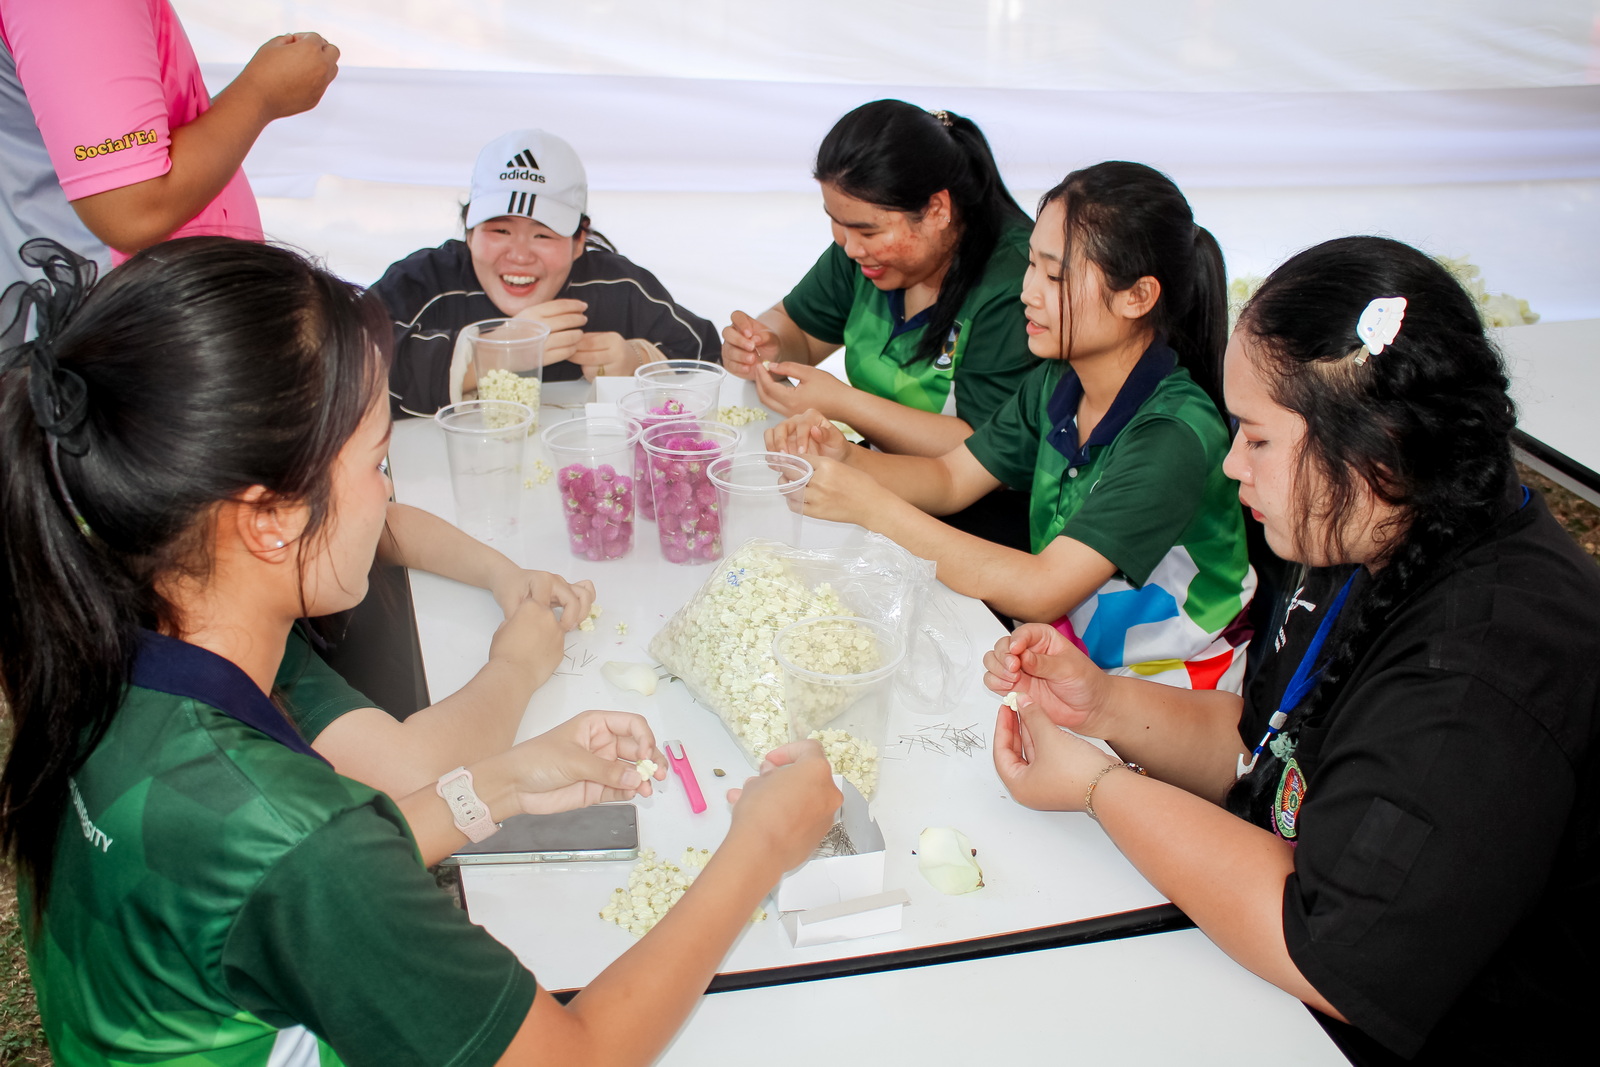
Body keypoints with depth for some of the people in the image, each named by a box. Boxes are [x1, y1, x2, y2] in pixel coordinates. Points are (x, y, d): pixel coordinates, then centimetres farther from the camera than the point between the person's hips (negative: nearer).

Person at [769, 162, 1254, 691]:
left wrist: (872, 505, -29)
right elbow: (950, 477, 6)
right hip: (1064, 640, 6)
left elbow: (1040, 591, -31)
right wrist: (845, 456, -15)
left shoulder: (1174, 435, -27)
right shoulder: (1058, 382, -3)